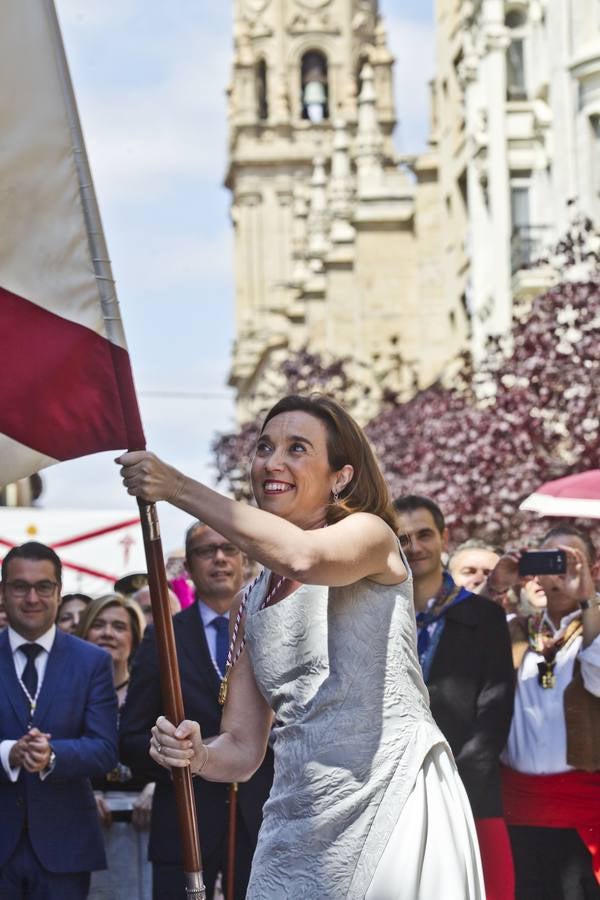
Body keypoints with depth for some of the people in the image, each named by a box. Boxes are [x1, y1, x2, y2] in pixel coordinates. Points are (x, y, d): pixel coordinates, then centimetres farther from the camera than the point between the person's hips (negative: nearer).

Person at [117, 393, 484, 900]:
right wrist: (197, 755, -10)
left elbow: (304, 557, -25)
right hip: (298, 827, 5)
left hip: (393, 801, -5)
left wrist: (179, 488, -21)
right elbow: (242, 748, 13)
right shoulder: (252, 605, 15)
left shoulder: (370, 534, 0)